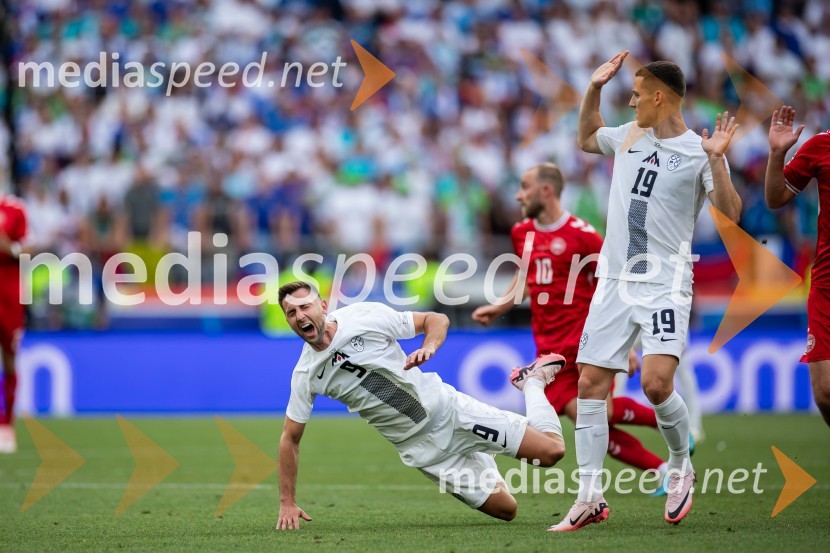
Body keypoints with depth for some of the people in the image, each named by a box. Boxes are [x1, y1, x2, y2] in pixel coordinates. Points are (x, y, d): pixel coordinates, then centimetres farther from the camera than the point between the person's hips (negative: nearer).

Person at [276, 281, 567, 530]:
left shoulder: (365, 316, -13)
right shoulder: (304, 376, -6)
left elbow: (437, 320, -3)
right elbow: (290, 438, 3)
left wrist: (428, 348, -25)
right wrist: (287, 503, -1)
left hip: (447, 409, -2)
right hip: (421, 448, 2)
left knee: (551, 450, -10)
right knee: (505, 510, -4)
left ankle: (532, 382, 21)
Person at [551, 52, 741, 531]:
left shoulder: (698, 150, -7)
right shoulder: (629, 136, 10)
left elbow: (731, 213, -15)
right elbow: (586, 138, 31)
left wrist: (716, 158, -25)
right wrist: (594, 89, 19)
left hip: (666, 285, -6)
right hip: (615, 281, 6)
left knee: (657, 383, -22)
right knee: (591, 385, 0)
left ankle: (681, 466, 6)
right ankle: (590, 498, 6)